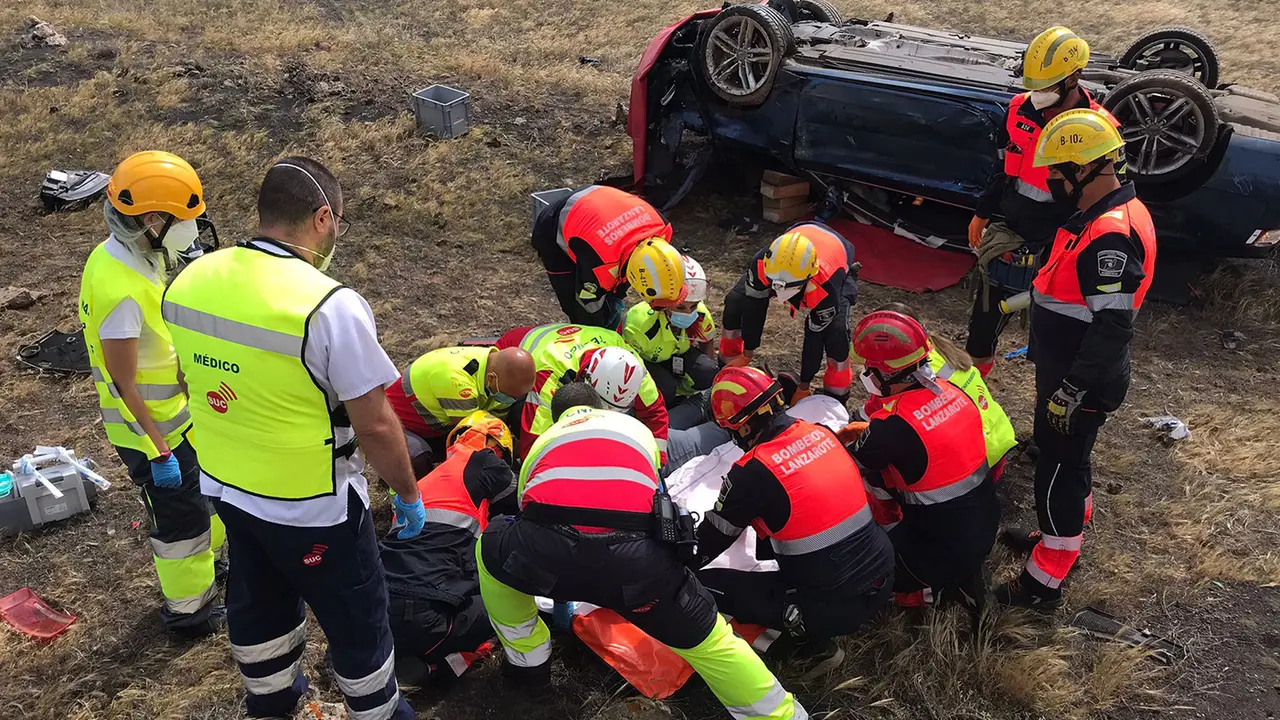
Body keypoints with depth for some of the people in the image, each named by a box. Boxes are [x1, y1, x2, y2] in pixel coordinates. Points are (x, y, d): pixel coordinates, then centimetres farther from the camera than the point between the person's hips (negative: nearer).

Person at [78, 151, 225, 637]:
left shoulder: (123, 256, -2)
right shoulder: (120, 289, -32)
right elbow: (123, 384, -26)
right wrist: (158, 452, -20)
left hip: (177, 413, 9)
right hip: (150, 429, -9)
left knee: (206, 492, 27)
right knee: (180, 519, 10)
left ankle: (209, 562, 50)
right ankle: (188, 609, 31)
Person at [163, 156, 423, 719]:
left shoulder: (189, 281, -7)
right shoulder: (329, 306, -29)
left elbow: (195, 382, 8)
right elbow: (375, 426, -24)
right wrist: (407, 493, -7)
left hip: (223, 485, 7)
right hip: (312, 506, -7)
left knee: (257, 605, 30)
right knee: (356, 623, 17)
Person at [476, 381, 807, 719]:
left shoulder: (542, 440, 38)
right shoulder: (636, 428, 38)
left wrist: (557, 591, 65)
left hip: (546, 551, 0)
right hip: (633, 556, 0)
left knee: (492, 550, 34)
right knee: (708, 639, 21)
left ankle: (529, 663, 41)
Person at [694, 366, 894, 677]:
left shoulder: (753, 472, -18)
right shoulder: (820, 433, 1)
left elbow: (714, 538, -3)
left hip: (833, 607, -8)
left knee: (705, 586, -4)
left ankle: (811, 643, -2)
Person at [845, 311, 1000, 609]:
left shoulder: (894, 425, -25)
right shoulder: (950, 391, -5)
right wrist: (866, 431, 22)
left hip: (946, 548, -7)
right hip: (986, 526, 7)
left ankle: (918, 588, 7)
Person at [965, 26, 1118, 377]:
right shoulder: (1021, 108, -5)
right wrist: (982, 213, 16)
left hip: (1057, 243, -5)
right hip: (1010, 230, 5)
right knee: (989, 302, 18)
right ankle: (977, 361, 40)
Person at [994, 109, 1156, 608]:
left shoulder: (1111, 234, -28)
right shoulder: (1107, 214, 6)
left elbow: (1112, 327, -29)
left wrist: (1071, 390, -24)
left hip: (1082, 383, -10)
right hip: (1066, 370, 10)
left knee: (1059, 472, 2)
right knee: (1069, 462, 25)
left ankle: (1044, 582, 15)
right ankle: (1064, 541, 45)